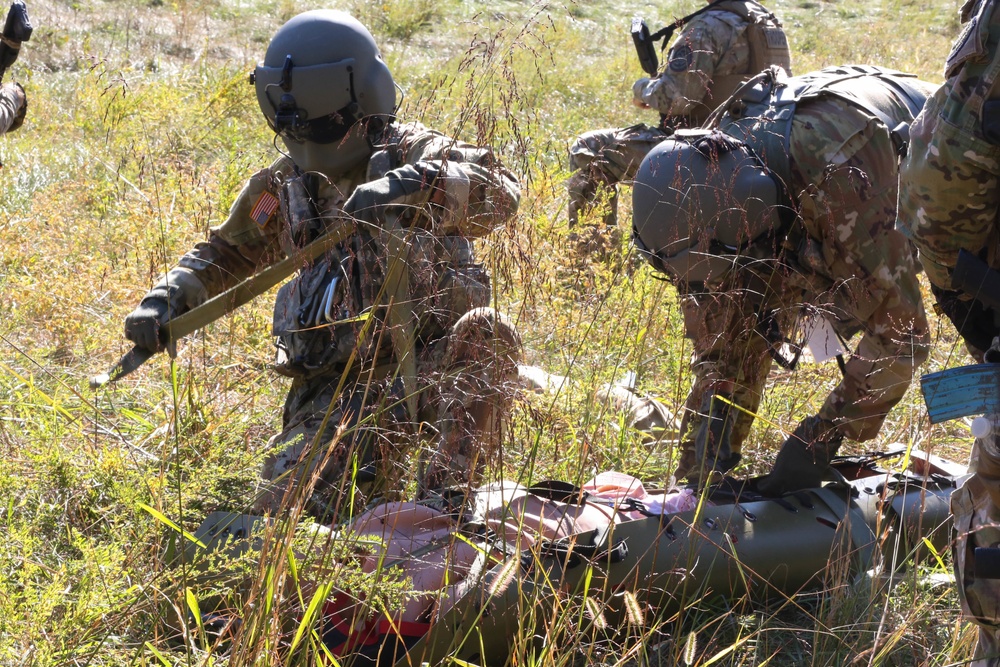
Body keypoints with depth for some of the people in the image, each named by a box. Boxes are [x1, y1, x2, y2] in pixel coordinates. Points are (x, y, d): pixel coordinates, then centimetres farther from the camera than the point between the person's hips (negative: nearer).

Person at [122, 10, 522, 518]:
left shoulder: (412, 153, -7)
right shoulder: (285, 183, 7)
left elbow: (501, 193, -25)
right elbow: (228, 252, 21)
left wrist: (416, 184, -43)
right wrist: (169, 295, 2)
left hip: (428, 368, -3)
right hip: (339, 386, 3)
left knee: (485, 334, -35)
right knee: (286, 508, -13)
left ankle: (444, 506, -26)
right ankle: (377, 460, 14)